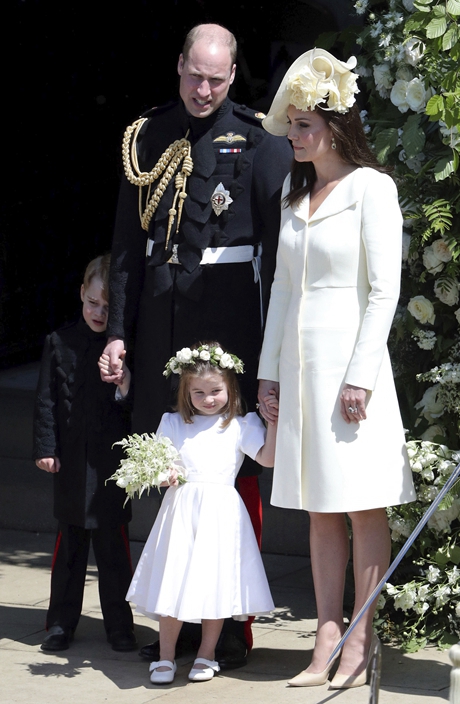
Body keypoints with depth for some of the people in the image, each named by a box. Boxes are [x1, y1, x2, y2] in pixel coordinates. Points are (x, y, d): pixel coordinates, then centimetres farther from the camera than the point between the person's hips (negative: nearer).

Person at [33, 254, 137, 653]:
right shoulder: (61, 343, 3)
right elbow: (46, 400, 5)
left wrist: (126, 392, -20)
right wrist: (46, 448, 0)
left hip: (113, 459, -1)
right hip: (71, 460, 1)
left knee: (113, 543, 3)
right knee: (69, 543, 9)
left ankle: (120, 624, 13)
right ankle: (61, 623, 18)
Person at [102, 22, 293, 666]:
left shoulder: (257, 141, -1)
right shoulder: (148, 137, 10)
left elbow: (278, 243, -4)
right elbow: (128, 242, 12)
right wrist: (119, 330, 7)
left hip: (230, 315, -4)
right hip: (162, 317, 4)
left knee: (236, 466, -1)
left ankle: (234, 621, 5)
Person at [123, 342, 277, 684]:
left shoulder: (241, 425, 4)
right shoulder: (173, 424, 11)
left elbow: (268, 457, -6)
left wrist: (273, 421, -13)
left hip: (221, 511, -1)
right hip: (181, 510, 1)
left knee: (216, 582, 2)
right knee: (173, 582, 0)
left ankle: (206, 655, 16)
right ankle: (166, 656, 10)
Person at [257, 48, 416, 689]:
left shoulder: (371, 187, -6)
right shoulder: (294, 192, 15)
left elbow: (384, 289, -10)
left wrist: (361, 374, -15)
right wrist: (269, 368, 13)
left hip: (349, 358, -7)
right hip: (299, 361, 7)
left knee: (363, 507, -2)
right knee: (320, 510, 7)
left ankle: (360, 642, 3)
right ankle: (328, 642, 9)